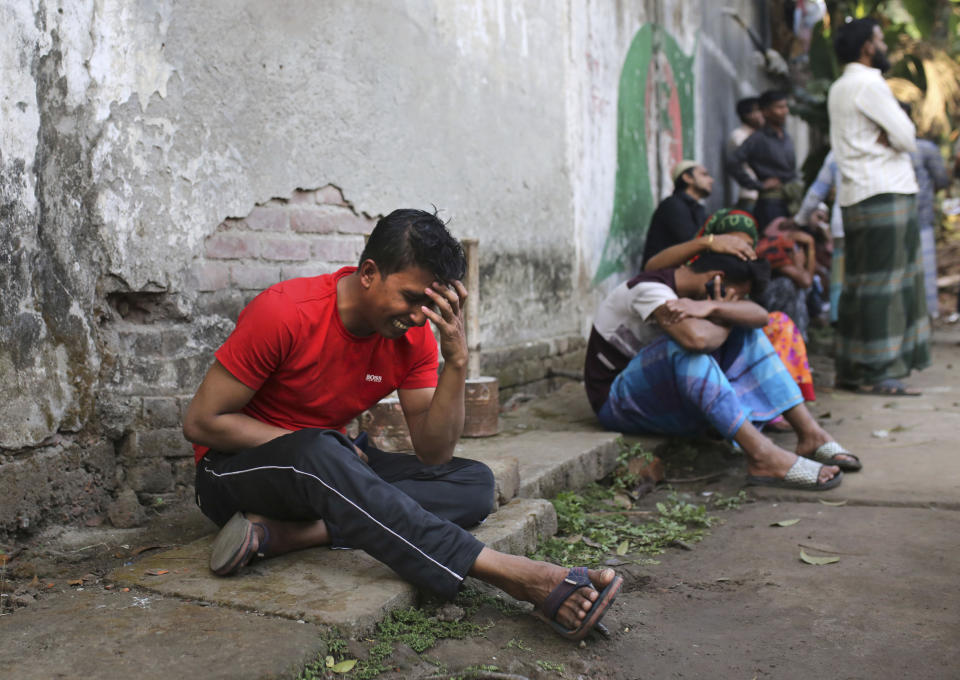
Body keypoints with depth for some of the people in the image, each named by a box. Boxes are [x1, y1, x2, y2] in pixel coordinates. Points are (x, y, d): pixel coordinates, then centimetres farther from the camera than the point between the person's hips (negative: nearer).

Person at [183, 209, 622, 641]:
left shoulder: (414, 336, -7)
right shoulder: (284, 314, -21)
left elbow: (433, 454, -11)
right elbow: (200, 422, -16)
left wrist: (456, 360, -23)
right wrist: (312, 445, -19)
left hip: (327, 473, 5)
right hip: (234, 467, -5)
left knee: (474, 483, -15)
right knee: (318, 454, -41)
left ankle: (287, 533, -29)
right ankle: (519, 577, -43)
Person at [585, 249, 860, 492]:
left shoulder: (694, 293, 5)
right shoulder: (649, 288, -22)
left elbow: (759, 315, -8)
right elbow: (697, 338, -39)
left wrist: (712, 308, -28)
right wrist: (726, 317, -17)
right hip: (617, 401, -9)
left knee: (746, 330, 0)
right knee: (687, 343, -35)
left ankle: (810, 434, -8)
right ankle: (762, 456, -37)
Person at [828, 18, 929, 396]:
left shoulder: (839, 88, 20)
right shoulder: (869, 84, -10)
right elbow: (906, 137, -12)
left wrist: (885, 137, 2)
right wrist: (894, 138, 7)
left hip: (856, 195, 9)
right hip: (884, 194, -9)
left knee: (860, 285, 9)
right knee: (882, 284, -9)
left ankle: (850, 370, 12)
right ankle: (876, 373, -8)